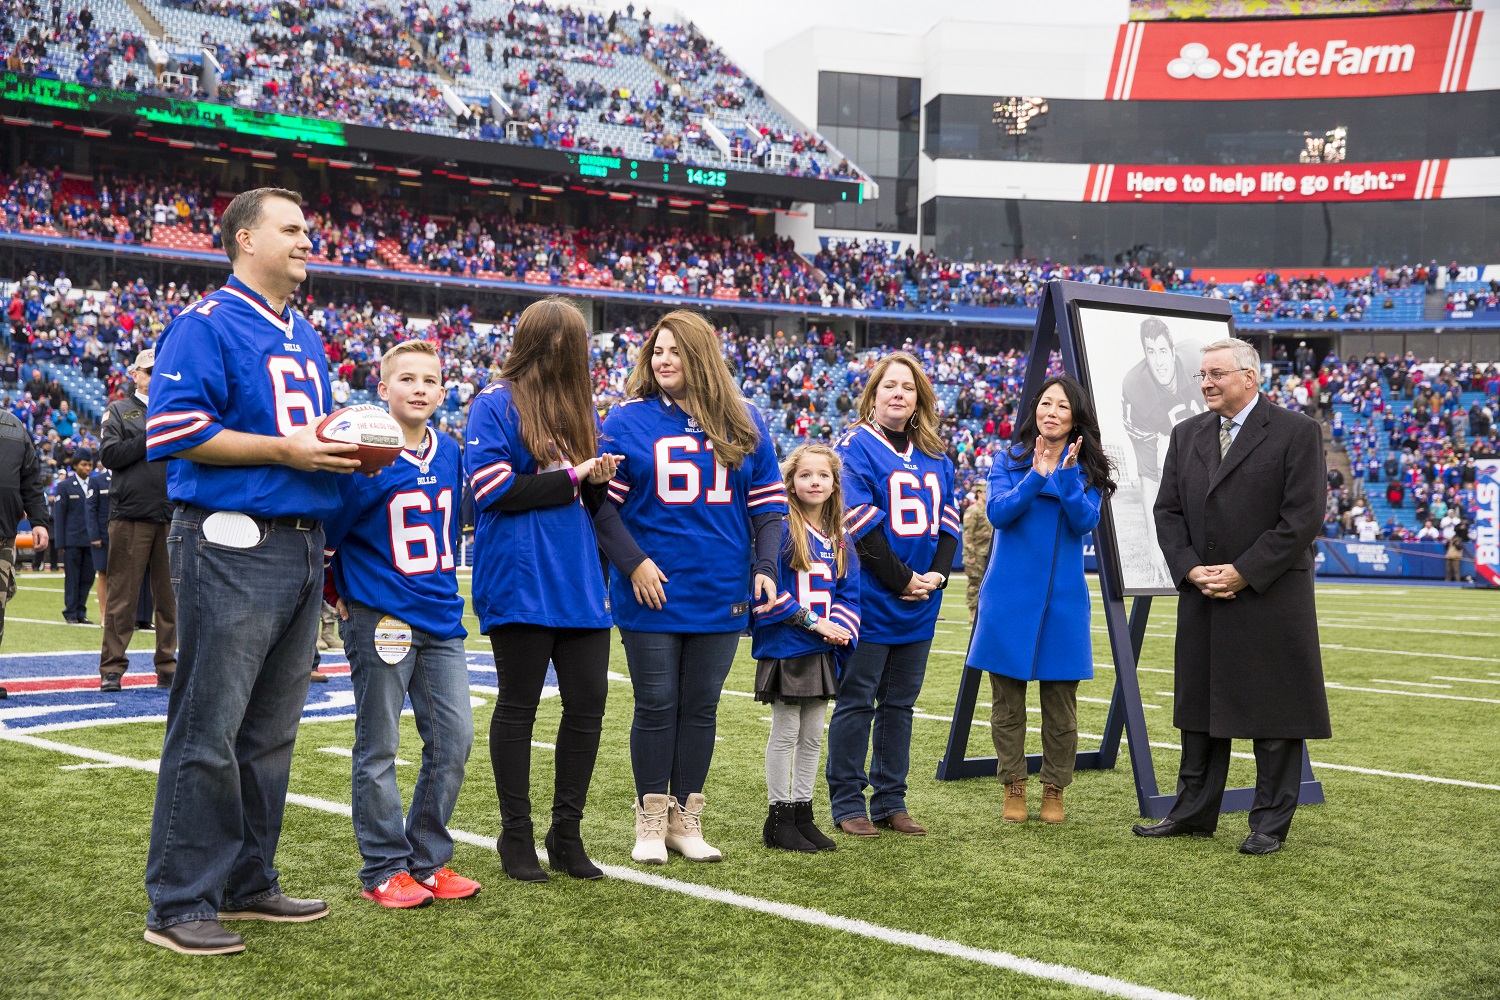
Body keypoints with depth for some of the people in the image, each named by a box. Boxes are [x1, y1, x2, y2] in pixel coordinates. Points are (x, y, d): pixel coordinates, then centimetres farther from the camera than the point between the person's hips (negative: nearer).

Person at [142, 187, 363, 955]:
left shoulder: (306, 340, 21)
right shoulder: (206, 324, -5)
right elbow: (173, 429, -16)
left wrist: (348, 450, 6)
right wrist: (283, 449, -17)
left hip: (302, 544, 9)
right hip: (232, 545, -8)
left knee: (270, 731, 13)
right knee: (208, 731, -5)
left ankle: (248, 882, 23)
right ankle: (179, 905, 3)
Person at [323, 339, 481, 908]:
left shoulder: (449, 453, 8)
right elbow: (325, 533, -5)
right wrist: (344, 598, 1)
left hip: (441, 618, 6)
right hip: (380, 621, -6)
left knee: (453, 738, 6)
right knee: (379, 748, 3)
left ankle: (428, 859, 19)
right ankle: (384, 868, 13)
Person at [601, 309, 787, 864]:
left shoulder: (744, 422, 7)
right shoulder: (628, 419, -1)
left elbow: (768, 502, 9)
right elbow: (602, 502, -2)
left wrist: (765, 567, -3)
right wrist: (632, 562, -13)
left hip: (721, 594, 2)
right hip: (650, 592, -2)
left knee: (701, 707, 9)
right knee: (656, 706, 3)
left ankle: (686, 819, 20)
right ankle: (651, 820, 15)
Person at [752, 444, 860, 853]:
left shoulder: (839, 540, 10)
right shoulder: (780, 530, -10)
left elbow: (848, 593, 12)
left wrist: (840, 629, -7)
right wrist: (812, 622, -17)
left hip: (823, 651, 6)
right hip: (784, 648, -6)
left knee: (812, 735, 11)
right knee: (785, 734, 1)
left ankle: (803, 814, 20)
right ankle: (779, 818, 10)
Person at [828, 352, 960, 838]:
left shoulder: (934, 456, 13)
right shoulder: (856, 447, -7)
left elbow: (948, 521, 11)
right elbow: (861, 524, -14)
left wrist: (936, 574, -5)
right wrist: (901, 580, -15)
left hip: (920, 605, 6)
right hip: (870, 599, -6)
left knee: (899, 703, 12)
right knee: (856, 702, 1)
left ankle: (890, 802, 20)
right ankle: (847, 804, 9)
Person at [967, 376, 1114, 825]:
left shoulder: (1087, 468, 6)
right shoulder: (1009, 460, 5)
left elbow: (1085, 522, -9)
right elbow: (997, 513, -10)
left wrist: (1067, 474, -21)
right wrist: (1037, 475, -21)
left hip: (1063, 598, 0)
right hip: (1011, 595, 0)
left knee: (1060, 702, 4)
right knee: (1007, 700, 5)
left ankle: (1054, 790, 19)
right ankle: (1014, 788, 18)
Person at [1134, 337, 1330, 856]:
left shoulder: (1296, 431, -6)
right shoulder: (1187, 435, 10)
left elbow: (1304, 516, -12)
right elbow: (1168, 511, 10)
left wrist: (1244, 573, -15)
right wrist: (1190, 569, -6)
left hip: (1270, 596, -5)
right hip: (1201, 598, 5)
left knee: (1275, 713, 2)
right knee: (1200, 706, 12)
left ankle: (1271, 823, 12)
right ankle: (1193, 812, 21)